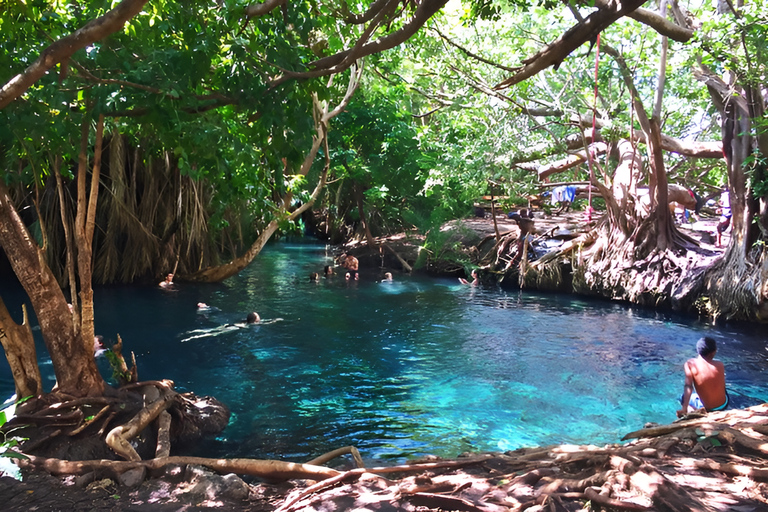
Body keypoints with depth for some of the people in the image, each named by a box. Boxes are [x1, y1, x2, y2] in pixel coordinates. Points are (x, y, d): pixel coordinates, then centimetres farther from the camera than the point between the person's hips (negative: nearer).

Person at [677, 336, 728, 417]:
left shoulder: (690, 364, -18)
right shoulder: (720, 365, -13)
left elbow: (688, 386, -25)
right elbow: (723, 386, -3)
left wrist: (684, 409, -26)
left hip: (706, 408, -3)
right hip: (723, 405, 3)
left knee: (684, 397, 27)